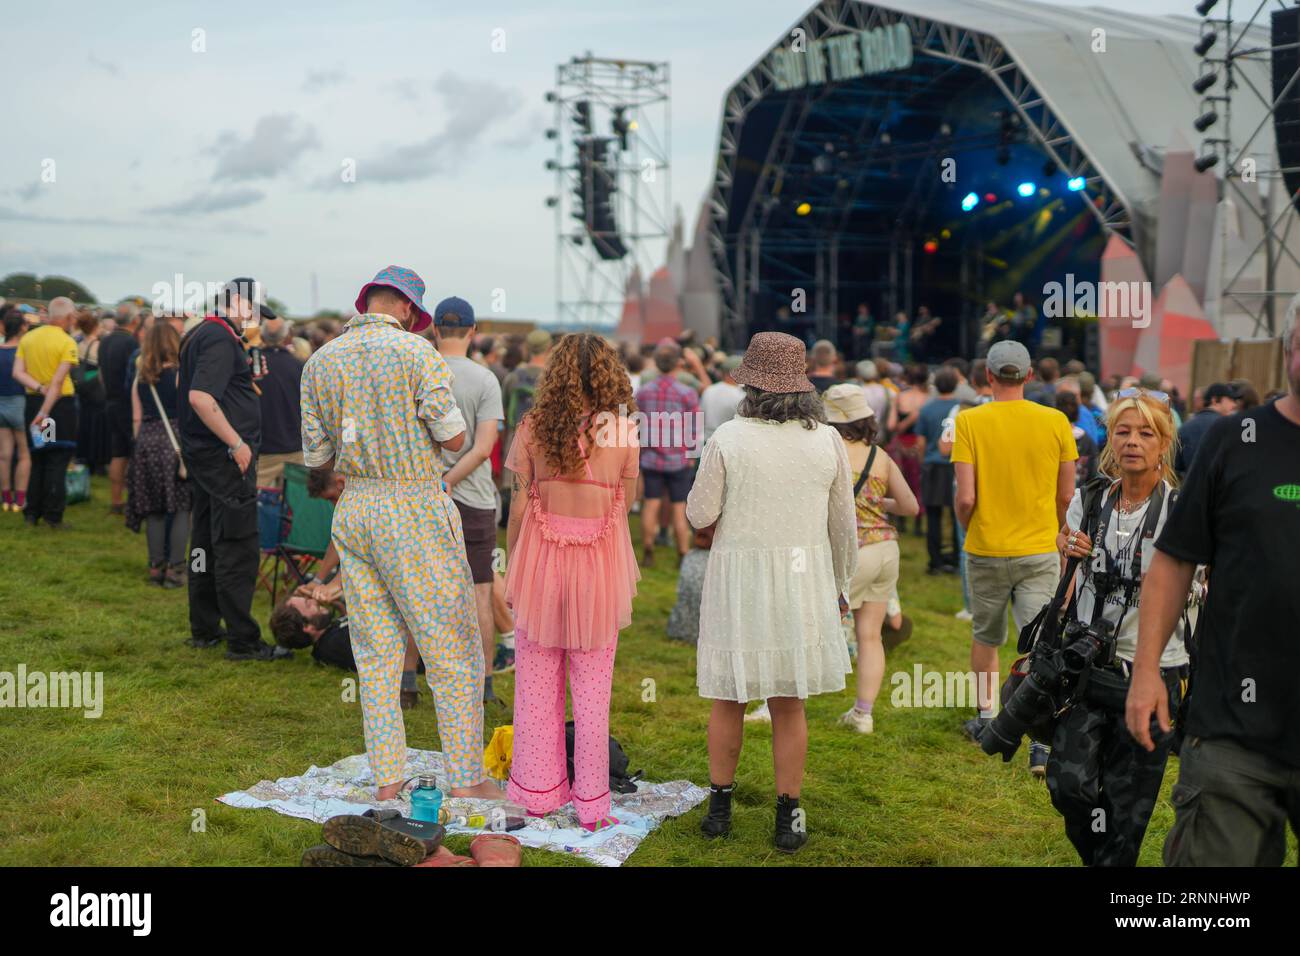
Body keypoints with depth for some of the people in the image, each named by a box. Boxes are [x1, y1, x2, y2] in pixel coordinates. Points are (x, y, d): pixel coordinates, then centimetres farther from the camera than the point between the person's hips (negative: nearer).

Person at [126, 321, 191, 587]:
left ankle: (156, 566, 12)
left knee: (154, 509, 10)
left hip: (147, 443, 5)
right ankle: (175, 568, -1)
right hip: (176, 442, -5)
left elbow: (136, 418, 10)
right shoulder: (180, 374, -6)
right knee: (181, 507, 2)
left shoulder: (141, 378, 8)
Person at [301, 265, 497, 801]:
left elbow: (316, 457, 9)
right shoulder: (415, 352, -9)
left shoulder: (320, 362, 7)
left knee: (376, 651, 12)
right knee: (452, 646, 3)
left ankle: (387, 778, 15)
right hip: (415, 513, -5)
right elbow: (454, 438, -11)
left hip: (353, 510, 6)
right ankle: (466, 778, 7)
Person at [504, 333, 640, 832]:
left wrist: (512, 569, 8)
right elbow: (623, 508, -1)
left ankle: (538, 792, 23)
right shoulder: (623, 431, -5)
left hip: (539, 561, 1)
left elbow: (519, 505, -3)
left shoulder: (532, 427, -4)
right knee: (592, 692, 9)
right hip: (599, 566, 0)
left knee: (536, 687, 13)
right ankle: (592, 804, 16)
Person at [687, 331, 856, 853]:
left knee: (728, 699, 14)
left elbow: (700, 513, -5)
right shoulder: (827, 439, -2)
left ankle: (719, 807, 24)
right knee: (790, 705, 10)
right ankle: (788, 819, 15)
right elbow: (843, 524, 4)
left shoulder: (729, 438, -10)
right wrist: (840, 587, 16)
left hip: (738, 579, -2)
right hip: (804, 577, 2)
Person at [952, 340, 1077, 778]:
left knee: (985, 636, 20)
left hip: (985, 549, 0)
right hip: (1039, 551, 0)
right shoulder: (1056, 422, -3)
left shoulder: (969, 422, -9)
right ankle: (1042, 742, -8)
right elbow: (1066, 496, 1)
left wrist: (968, 527, 8)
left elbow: (965, 498, -13)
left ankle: (986, 718, 31)